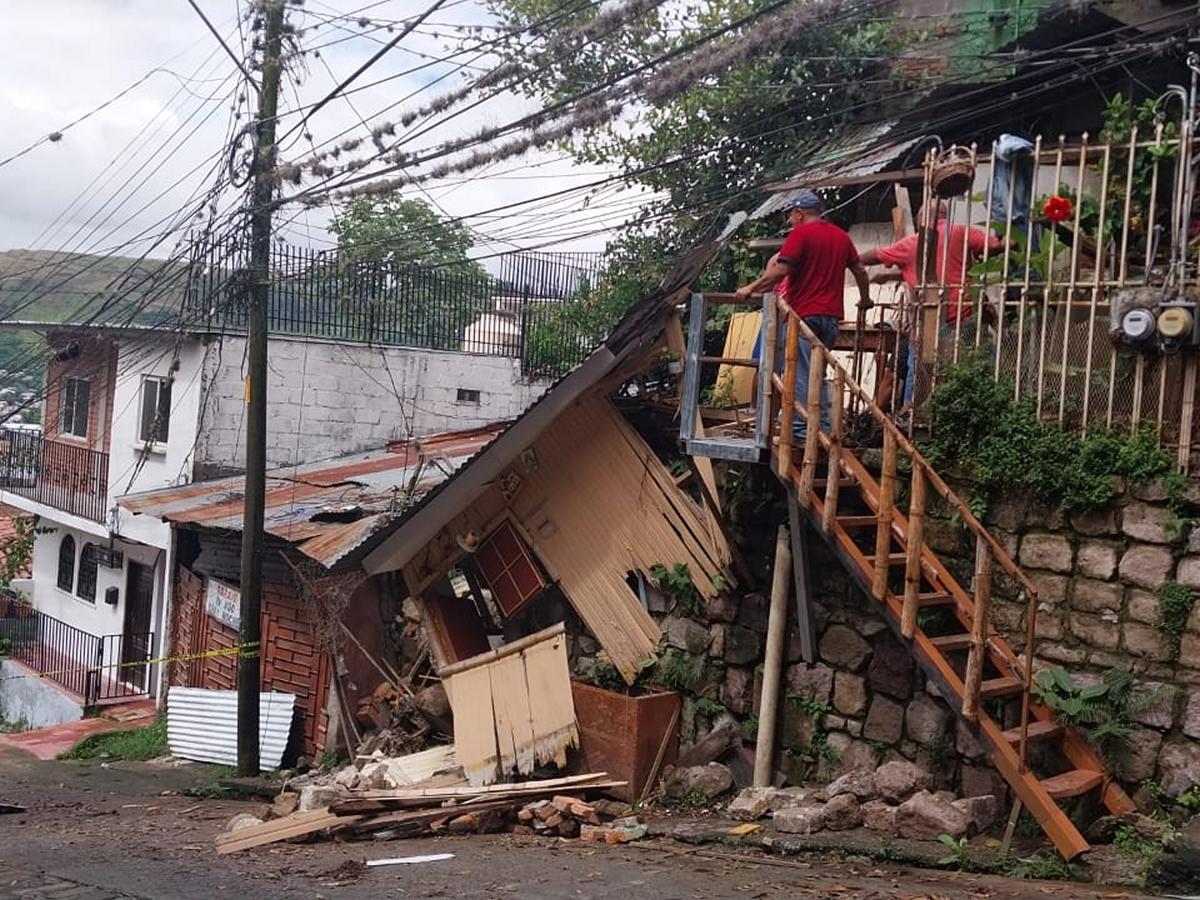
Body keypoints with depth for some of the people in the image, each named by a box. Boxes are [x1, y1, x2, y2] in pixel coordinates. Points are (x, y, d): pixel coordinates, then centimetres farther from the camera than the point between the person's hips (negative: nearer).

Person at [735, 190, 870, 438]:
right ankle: (823, 428, 12)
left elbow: (781, 270, -16)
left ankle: (800, 428, -7)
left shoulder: (801, 234, -7)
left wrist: (751, 288, -9)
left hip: (804, 313, -7)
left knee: (800, 374, -5)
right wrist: (865, 299, 36)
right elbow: (860, 271, 20)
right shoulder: (841, 236, 14)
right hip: (832, 315, 7)